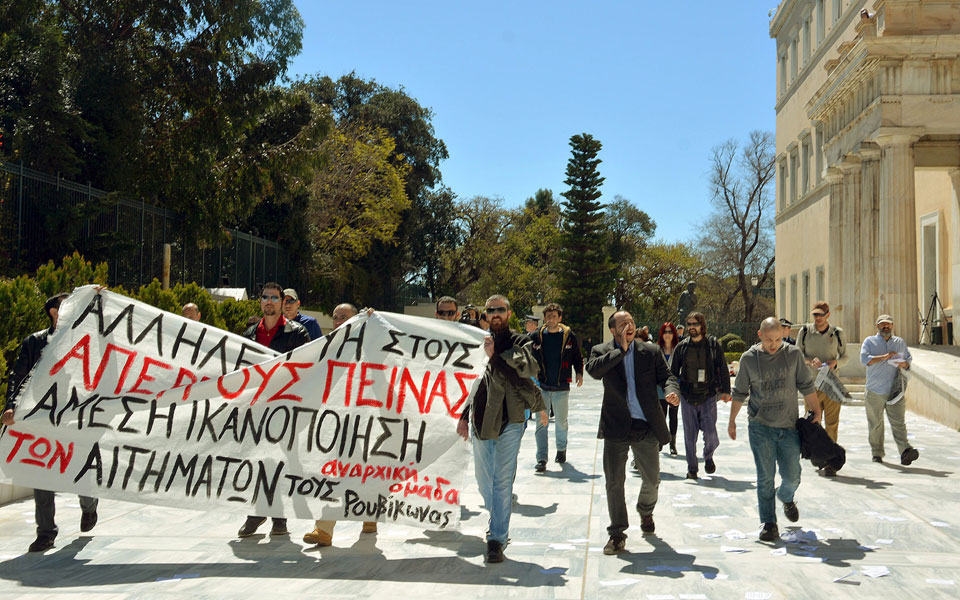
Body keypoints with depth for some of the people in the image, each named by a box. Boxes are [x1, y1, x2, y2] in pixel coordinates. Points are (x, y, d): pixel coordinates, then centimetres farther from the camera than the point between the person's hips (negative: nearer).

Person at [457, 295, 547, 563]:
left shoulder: (520, 342, 2)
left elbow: (529, 368, -19)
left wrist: (495, 355, -25)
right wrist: (463, 417, 15)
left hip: (510, 421, -4)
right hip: (481, 420, 4)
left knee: (503, 481, -5)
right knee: (483, 481, 15)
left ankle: (497, 539, 0)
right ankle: (498, 521, 37)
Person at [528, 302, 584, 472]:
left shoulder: (569, 336, 0)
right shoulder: (536, 336, 1)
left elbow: (577, 356, 10)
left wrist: (579, 373, -3)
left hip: (562, 387, 0)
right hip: (541, 386, 0)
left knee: (562, 422, 12)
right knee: (541, 424, -3)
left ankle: (561, 449, 37)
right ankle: (541, 459, 0)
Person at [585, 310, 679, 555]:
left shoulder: (651, 351, 7)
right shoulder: (601, 351, 1)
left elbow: (666, 376, 6)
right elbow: (593, 370, -19)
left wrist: (671, 391, -16)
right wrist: (621, 350, -16)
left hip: (647, 426, 2)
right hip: (616, 427, -2)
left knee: (652, 479, 13)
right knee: (614, 481, 0)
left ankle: (645, 512, 44)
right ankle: (617, 533, 11)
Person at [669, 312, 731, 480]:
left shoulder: (713, 344, 2)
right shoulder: (682, 346, 6)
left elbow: (723, 369, 5)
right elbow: (673, 371, 12)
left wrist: (725, 390, -2)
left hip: (708, 396, -2)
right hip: (687, 397, 2)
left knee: (710, 432, -8)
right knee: (690, 435, 3)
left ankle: (708, 456, 23)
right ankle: (692, 469, 15)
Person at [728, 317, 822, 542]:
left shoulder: (793, 354, 0)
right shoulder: (749, 358, -1)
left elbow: (807, 386, 8)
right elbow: (739, 392, 9)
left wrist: (816, 413, 6)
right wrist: (732, 421, 13)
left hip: (789, 426, 1)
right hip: (760, 427, -1)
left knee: (792, 477, 5)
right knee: (765, 477, -2)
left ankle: (786, 498, 39)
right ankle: (769, 524, 9)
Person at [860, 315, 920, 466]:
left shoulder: (900, 342, 16)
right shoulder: (869, 342, 6)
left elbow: (909, 359, 21)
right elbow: (864, 359, -9)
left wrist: (904, 364, -3)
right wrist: (884, 357, -19)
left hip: (895, 391, 2)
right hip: (874, 391, -1)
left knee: (898, 422, -10)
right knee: (875, 424, 5)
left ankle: (905, 452, -20)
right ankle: (877, 453, 16)